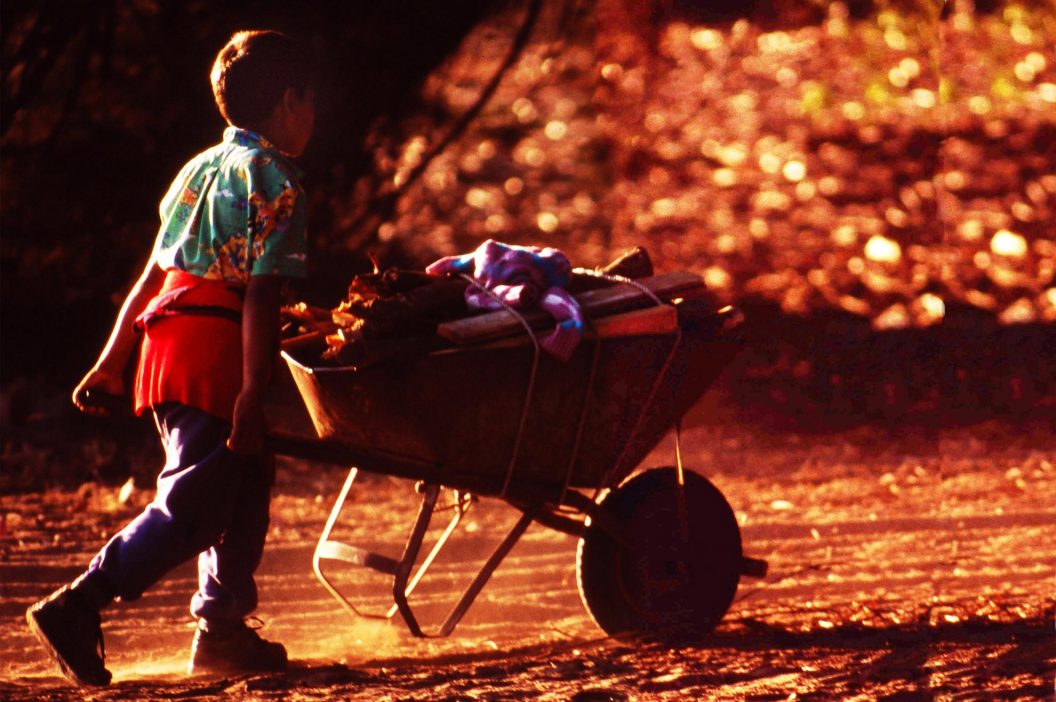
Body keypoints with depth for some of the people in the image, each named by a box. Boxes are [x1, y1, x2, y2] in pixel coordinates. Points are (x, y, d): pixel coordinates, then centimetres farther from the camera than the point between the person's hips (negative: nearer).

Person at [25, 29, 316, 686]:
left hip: (166, 338, 9)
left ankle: (222, 629, 22)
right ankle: (76, 609, -18)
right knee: (190, 509, -10)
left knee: (246, 484, 19)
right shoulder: (276, 182, -5)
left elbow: (153, 277, 22)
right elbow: (261, 295, -14)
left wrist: (110, 364, 24)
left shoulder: (200, 169, 21)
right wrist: (251, 396, -18)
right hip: (216, 350, -9)